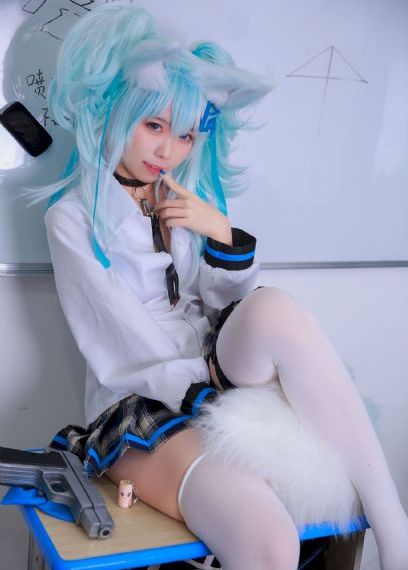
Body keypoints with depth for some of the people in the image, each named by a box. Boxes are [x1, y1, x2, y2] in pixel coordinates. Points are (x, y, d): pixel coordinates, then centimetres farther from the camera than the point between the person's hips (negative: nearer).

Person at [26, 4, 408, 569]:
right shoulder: (73, 218, -3)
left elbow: (227, 304, 10)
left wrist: (224, 235, -8)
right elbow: (124, 351, -9)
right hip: (142, 407, -4)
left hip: (214, 379, 5)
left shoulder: (189, 198, 14)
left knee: (274, 308, -31)